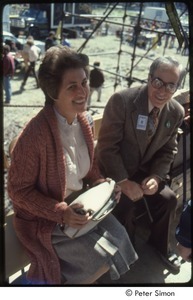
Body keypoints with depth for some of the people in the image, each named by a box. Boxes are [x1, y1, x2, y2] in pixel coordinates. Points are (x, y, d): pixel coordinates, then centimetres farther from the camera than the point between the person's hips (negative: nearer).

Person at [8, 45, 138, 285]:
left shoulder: (85, 120, -5)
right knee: (104, 259, -11)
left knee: (119, 238, 0)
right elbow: (18, 190, -19)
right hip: (44, 219, -7)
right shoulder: (35, 134, -29)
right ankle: (46, 278, 17)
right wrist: (60, 212, -26)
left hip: (80, 204, 7)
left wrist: (101, 184, -7)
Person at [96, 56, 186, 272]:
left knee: (168, 199, -9)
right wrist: (123, 181, -25)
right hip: (115, 169, -4)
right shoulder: (121, 100, -23)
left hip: (145, 169, 5)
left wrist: (156, 176, -14)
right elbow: (107, 146, -21)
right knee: (126, 203, -23)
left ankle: (160, 244, 23)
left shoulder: (176, 112, -6)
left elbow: (168, 150, 3)